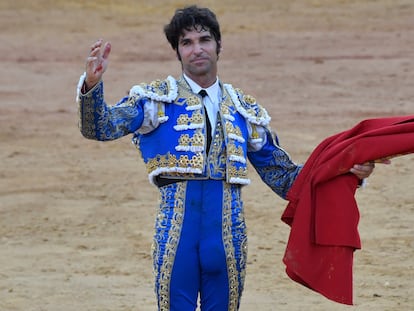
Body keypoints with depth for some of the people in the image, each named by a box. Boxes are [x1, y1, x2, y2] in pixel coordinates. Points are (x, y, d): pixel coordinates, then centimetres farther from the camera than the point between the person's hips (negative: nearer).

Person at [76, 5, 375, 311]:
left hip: (229, 230, 3)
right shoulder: (159, 98, 6)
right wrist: (92, 84, -28)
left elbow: (283, 176, 17)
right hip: (176, 225, -3)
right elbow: (101, 127, -7)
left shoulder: (244, 109, 14)